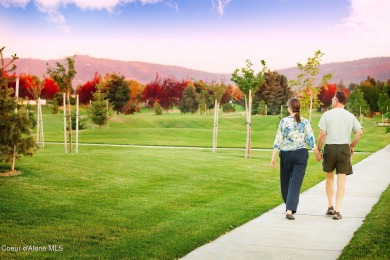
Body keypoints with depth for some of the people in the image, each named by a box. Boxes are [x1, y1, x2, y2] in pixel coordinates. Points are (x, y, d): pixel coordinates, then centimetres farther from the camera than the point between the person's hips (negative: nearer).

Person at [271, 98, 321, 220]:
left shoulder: (284, 121, -4)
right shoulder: (305, 122, -2)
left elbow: (278, 140, -5)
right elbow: (310, 139, -3)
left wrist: (273, 156, -2)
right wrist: (317, 153, 10)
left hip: (285, 154, 0)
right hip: (300, 154, 0)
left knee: (285, 181, 17)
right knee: (296, 183, -2)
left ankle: (289, 206, 34)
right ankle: (290, 210, -14)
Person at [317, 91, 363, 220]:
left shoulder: (327, 115, -4)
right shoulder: (350, 116, 4)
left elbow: (322, 134, -8)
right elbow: (360, 132, -1)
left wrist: (318, 149, 1)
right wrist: (352, 146, 12)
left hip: (330, 148, -1)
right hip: (344, 148, 1)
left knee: (329, 178, 18)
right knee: (341, 181, 4)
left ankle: (330, 206, 21)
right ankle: (337, 211, 0)